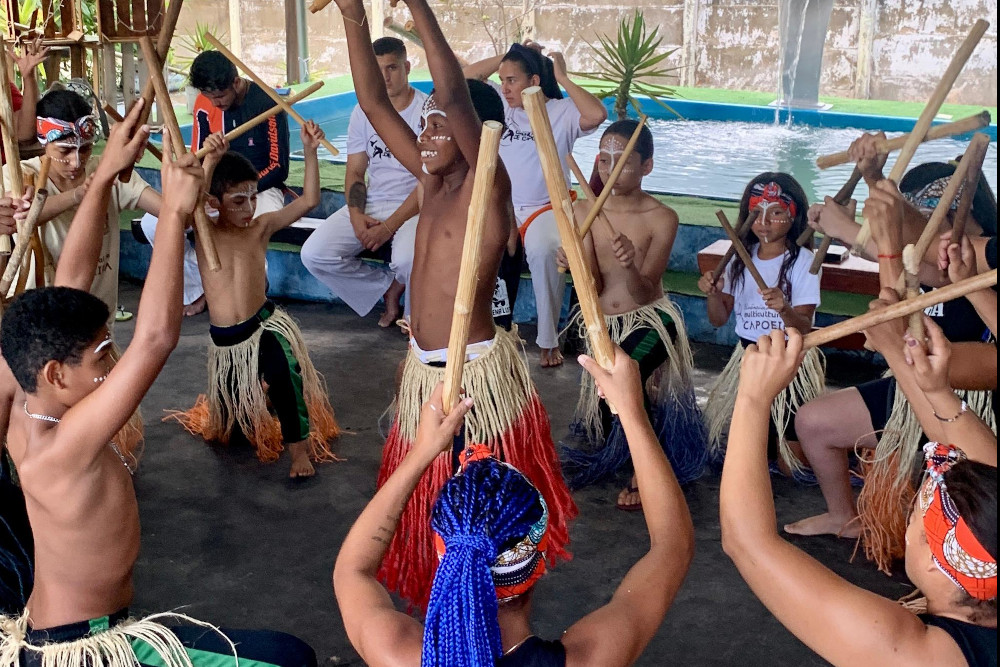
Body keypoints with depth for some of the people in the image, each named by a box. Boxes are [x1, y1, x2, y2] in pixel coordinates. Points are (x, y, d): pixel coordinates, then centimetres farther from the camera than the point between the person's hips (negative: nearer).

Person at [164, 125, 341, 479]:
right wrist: (210, 161, -43)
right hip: (224, 340, 2)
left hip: (264, 325, -1)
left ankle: (299, 444, -21)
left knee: (281, 374, -38)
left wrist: (310, 150, -21)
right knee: (220, 426, 20)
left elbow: (308, 200, -12)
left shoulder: (261, 226, -5)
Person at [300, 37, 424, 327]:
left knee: (408, 259, -38)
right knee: (314, 254, -16)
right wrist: (356, 216, -10)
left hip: (415, 207, -5)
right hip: (371, 204, 5)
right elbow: (355, 172, 11)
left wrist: (389, 226, -19)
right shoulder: (363, 112, 9)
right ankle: (390, 287, 3)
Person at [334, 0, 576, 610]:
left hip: (476, 370, -8)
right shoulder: (433, 181, 5)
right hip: (424, 368, 8)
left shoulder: (487, 185, -16)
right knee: (429, 489, 21)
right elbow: (374, 102, 4)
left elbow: (454, 94, -31)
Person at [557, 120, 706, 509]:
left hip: (649, 319, -4)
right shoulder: (585, 211, -4)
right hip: (602, 322, 4)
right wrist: (574, 266, -29)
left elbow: (643, 293, -18)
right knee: (603, 419, 8)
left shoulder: (661, 218, -12)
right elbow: (593, 287, -8)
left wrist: (631, 267, -39)